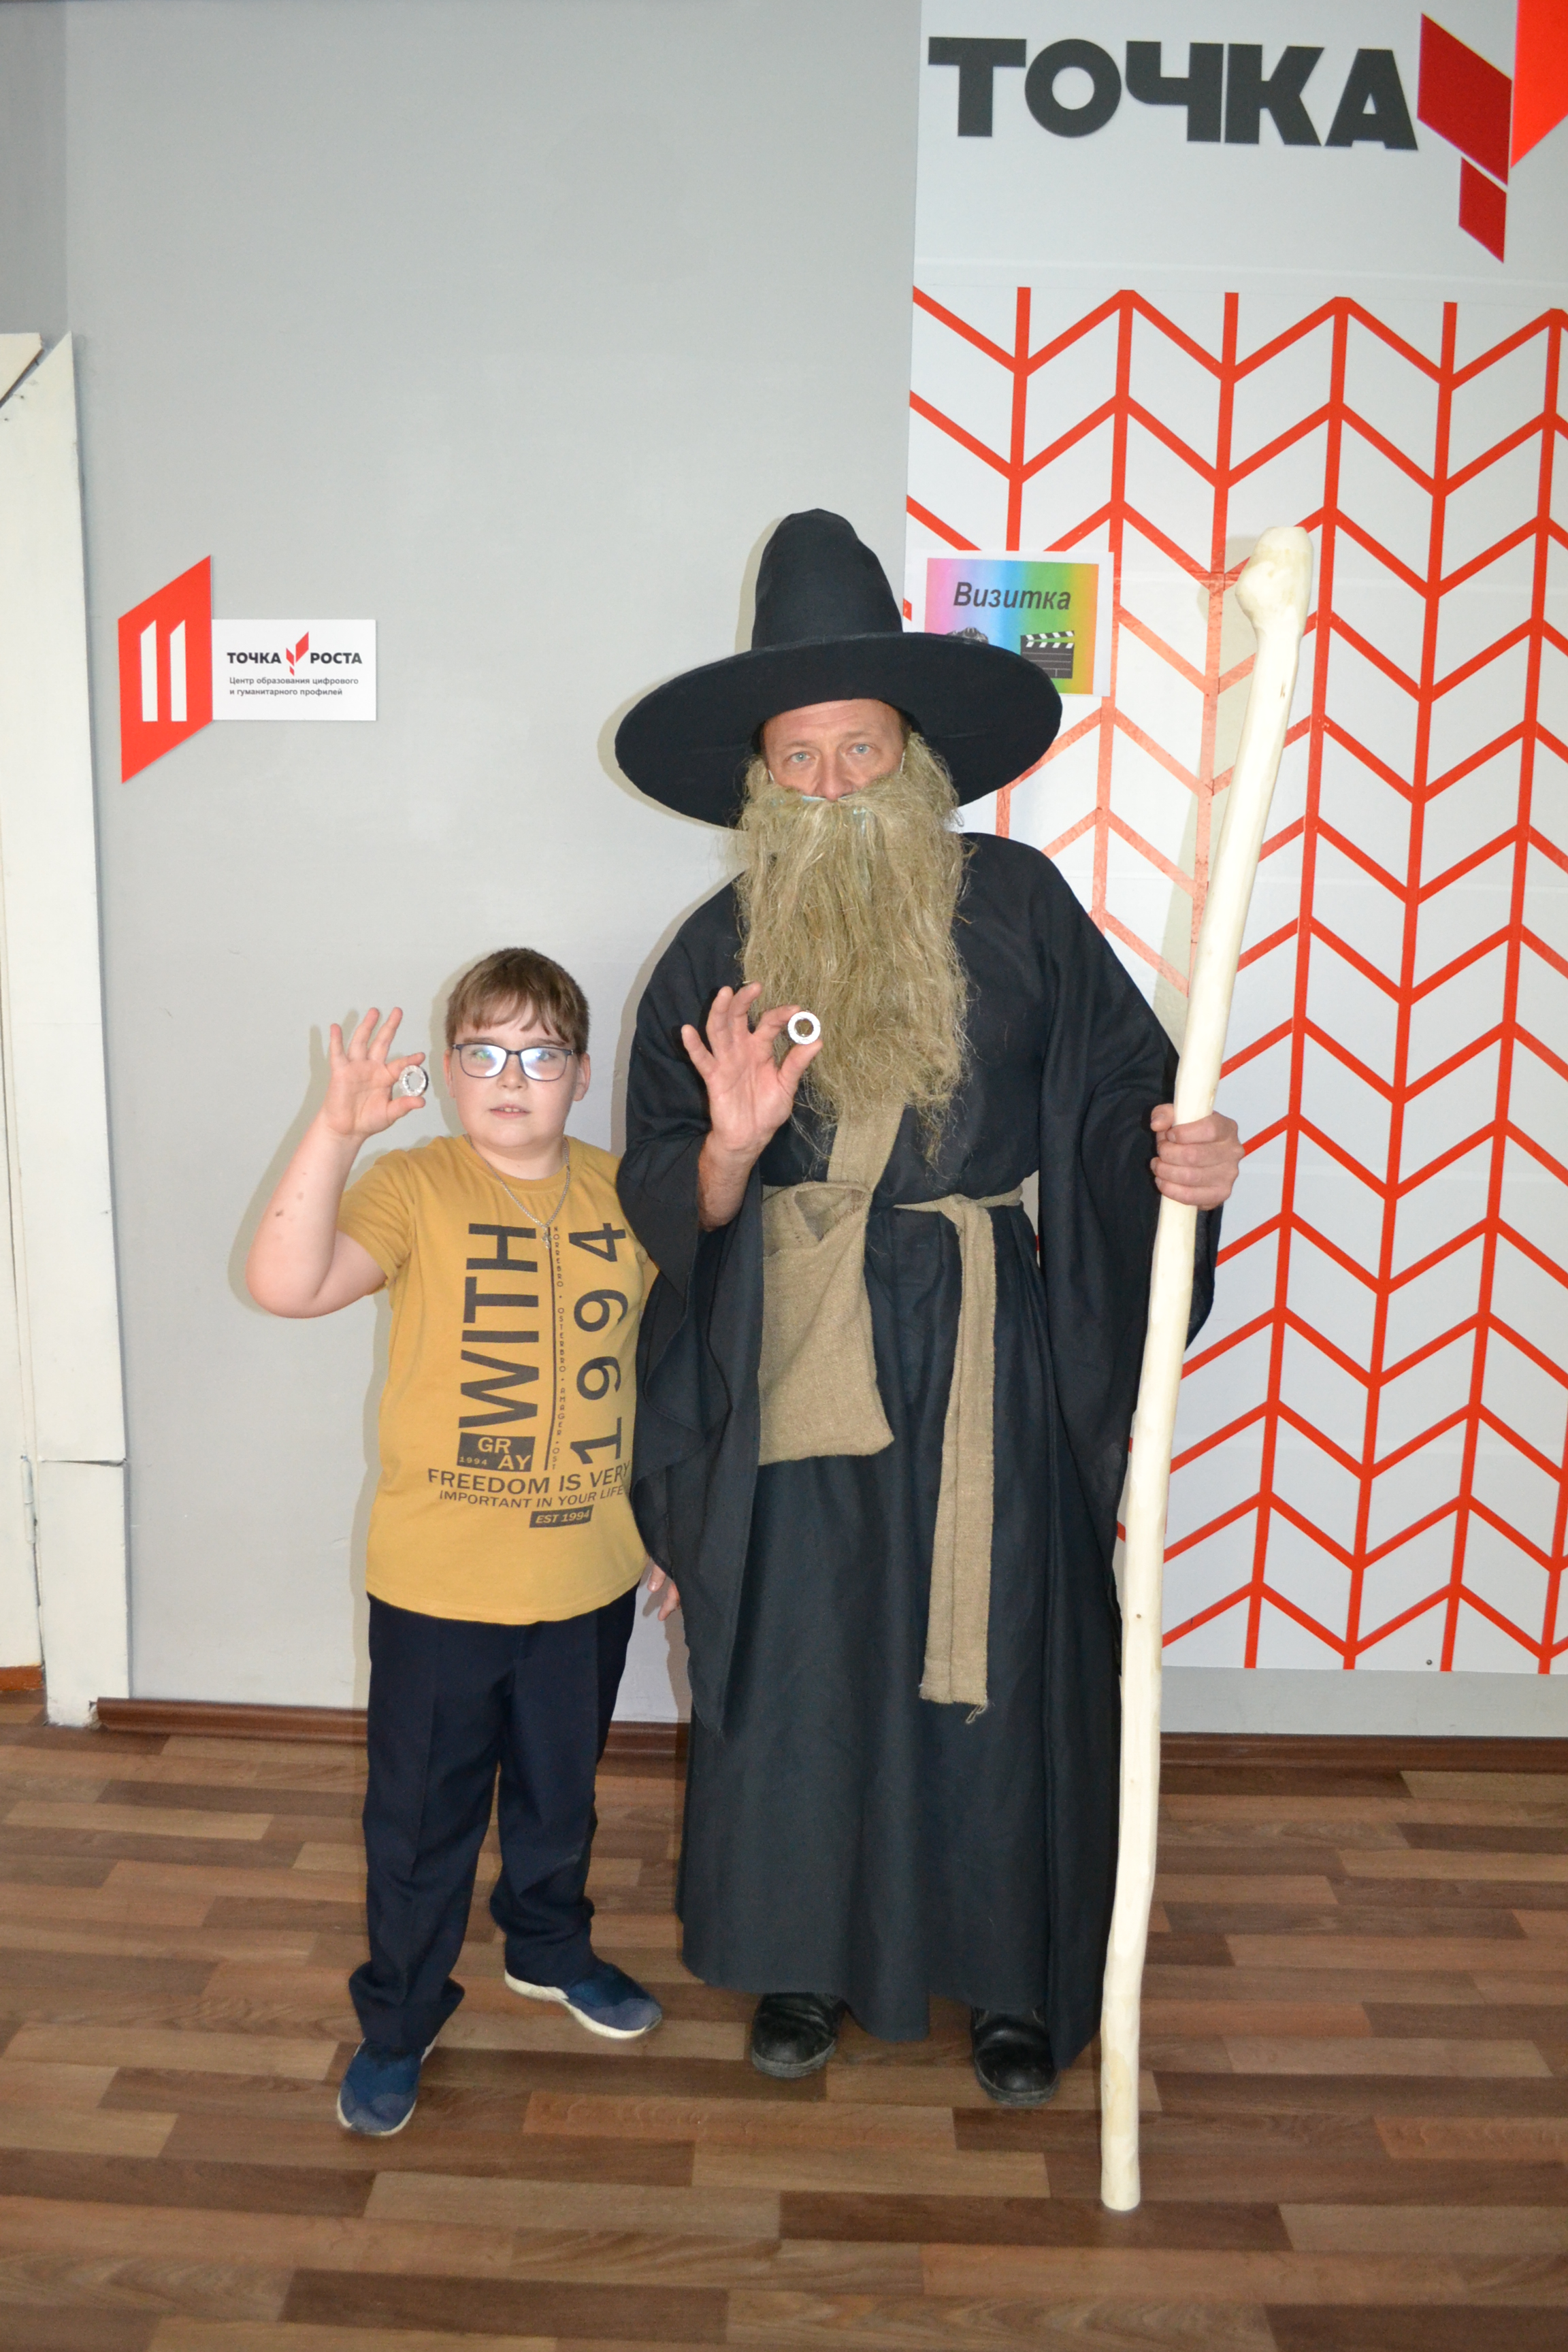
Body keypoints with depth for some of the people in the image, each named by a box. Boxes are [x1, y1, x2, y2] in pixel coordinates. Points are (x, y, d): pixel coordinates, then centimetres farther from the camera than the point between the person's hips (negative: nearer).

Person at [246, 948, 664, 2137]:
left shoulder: (626, 1195, -1)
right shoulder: (412, 1187, -12)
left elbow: (665, 1360, 10)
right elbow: (287, 1283, -29)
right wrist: (336, 1133, -38)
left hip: (589, 1574, 4)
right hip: (438, 1581, -3)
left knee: (561, 1787, 24)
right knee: (422, 1814, 12)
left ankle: (550, 1945, 50)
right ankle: (398, 2020, 35)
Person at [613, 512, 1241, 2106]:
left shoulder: (1013, 907, -3)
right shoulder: (721, 948, 1)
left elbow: (1126, 1091, 0)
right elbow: (665, 1207, -1)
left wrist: (1183, 1158, -22)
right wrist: (732, 1146, -22)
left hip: (981, 1350, -1)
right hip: (788, 1356, 1)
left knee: (999, 1660, 8)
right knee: (796, 1655, 11)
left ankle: (1016, 1979, 32)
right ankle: (806, 1957, 35)